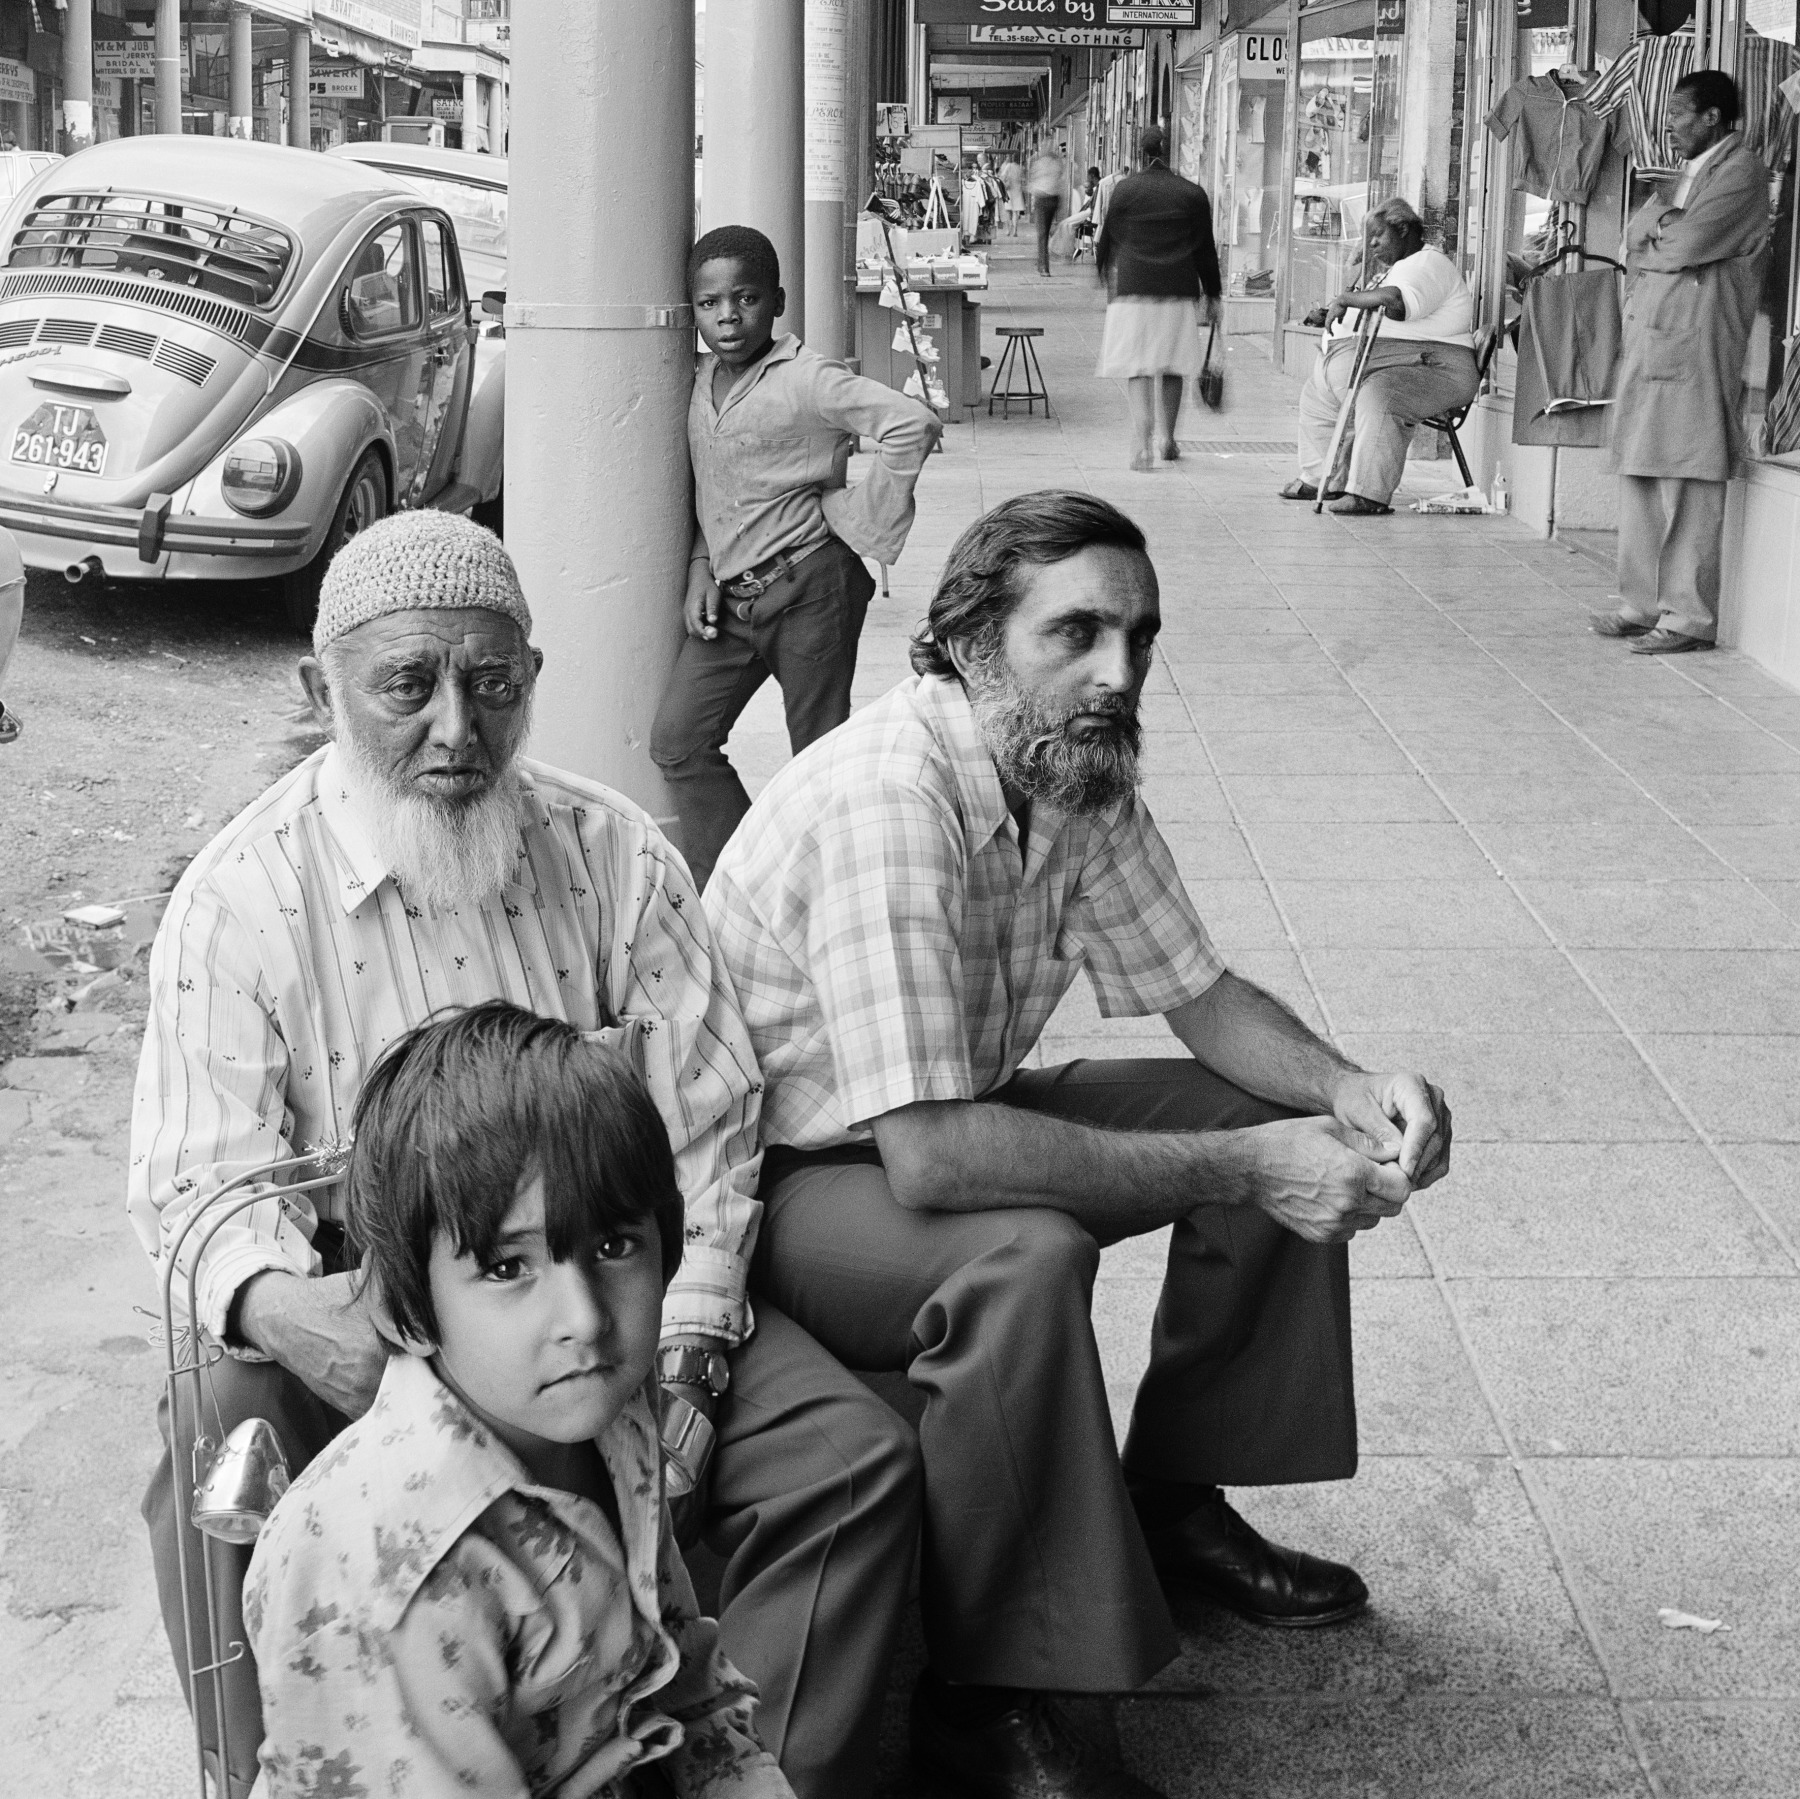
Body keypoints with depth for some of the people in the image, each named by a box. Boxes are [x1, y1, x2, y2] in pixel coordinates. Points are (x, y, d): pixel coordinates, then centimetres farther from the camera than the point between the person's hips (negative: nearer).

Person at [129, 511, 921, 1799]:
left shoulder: (614, 854, 3)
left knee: (858, 1460, -17)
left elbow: (706, 1120, 4)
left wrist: (685, 1362, -9)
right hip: (361, 1314, -2)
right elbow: (202, 1176, -9)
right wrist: (279, 1306, -34)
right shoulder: (241, 898, -5)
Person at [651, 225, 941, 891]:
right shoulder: (700, 385, 10)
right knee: (677, 742, 1)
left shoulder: (806, 380, -13)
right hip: (728, 598, 7)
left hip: (809, 588, -7)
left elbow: (914, 424, -23)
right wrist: (701, 567, 7)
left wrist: (862, 518, -17)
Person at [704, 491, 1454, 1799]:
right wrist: (1241, 1169, -33)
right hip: (785, 1182, -9)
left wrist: (1351, 1093, -15)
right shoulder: (888, 797, -31)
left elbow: (1205, 999, 6)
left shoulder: (1080, 774, -5)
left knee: (1305, 1129, 2)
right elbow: (930, 1157, -37)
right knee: (1027, 1258, -37)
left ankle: (1174, 1497, 17)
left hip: (956, 1119, 9)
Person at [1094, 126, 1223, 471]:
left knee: (1137, 368, -2)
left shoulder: (1124, 190, -1)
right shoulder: (1192, 194, 1)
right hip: (1179, 289, 1)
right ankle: (1167, 439, 23)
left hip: (1133, 287, -1)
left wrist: (1104, 269, 29)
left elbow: (1108, 239, 8)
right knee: (1172, 366, 16)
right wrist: (1211, 294, 14)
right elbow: (1205, 249, 6)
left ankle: (1142, 442, -17)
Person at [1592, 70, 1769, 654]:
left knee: (1688, 485, -9)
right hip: (1647, 341, 9)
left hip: (1695, 347, -9)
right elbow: (1635, 234, 14)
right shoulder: (1688, 172, 23)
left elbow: (1687, 244, -15)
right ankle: (1643, 603, 15)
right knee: (1639, 478, 9)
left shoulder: (1742, 170, -5)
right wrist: (1663, 219, -5)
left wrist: (1648, 243, 2)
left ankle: (1689, 617, -7)